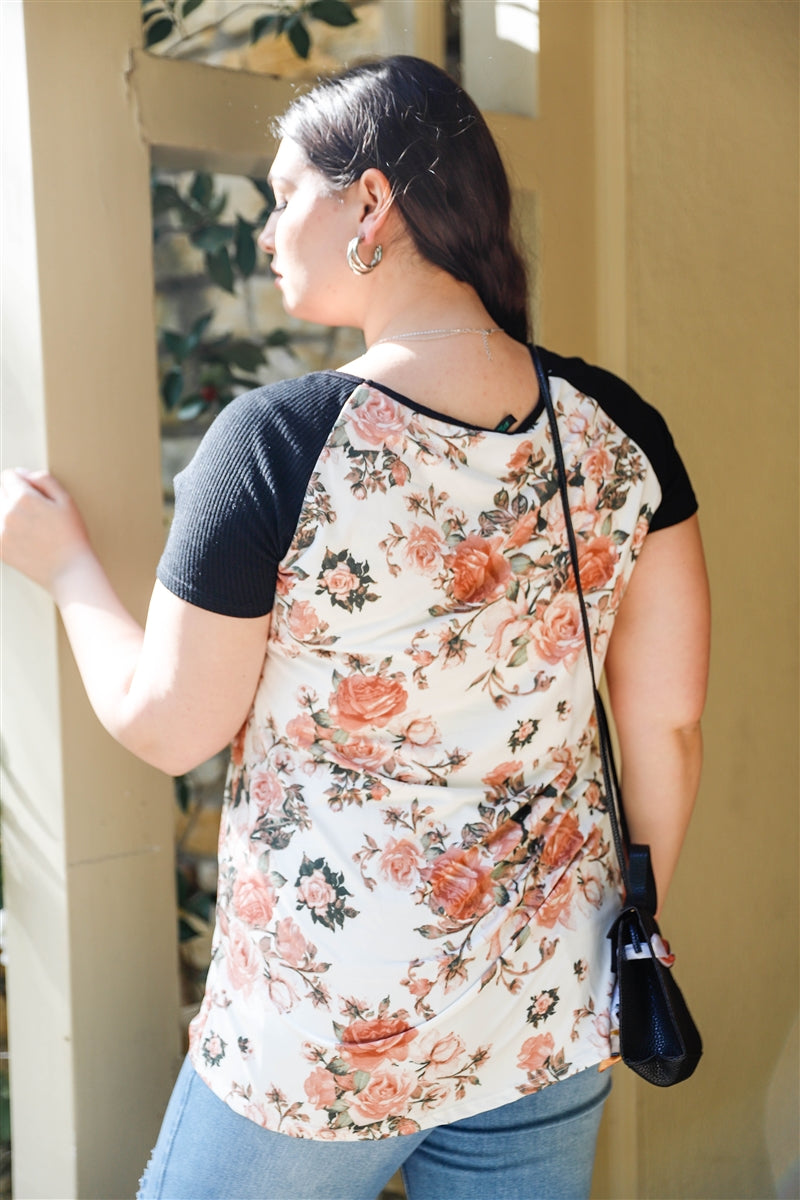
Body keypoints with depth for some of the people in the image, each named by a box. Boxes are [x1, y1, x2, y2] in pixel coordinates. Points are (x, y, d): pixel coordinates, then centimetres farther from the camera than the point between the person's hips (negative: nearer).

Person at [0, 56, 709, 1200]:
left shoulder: (275, 441, -19)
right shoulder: (618, 428, -6)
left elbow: (165, 728, -9)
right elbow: (669, 720, 0)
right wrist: (635, 917, 15)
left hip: (326, 1031, -3)